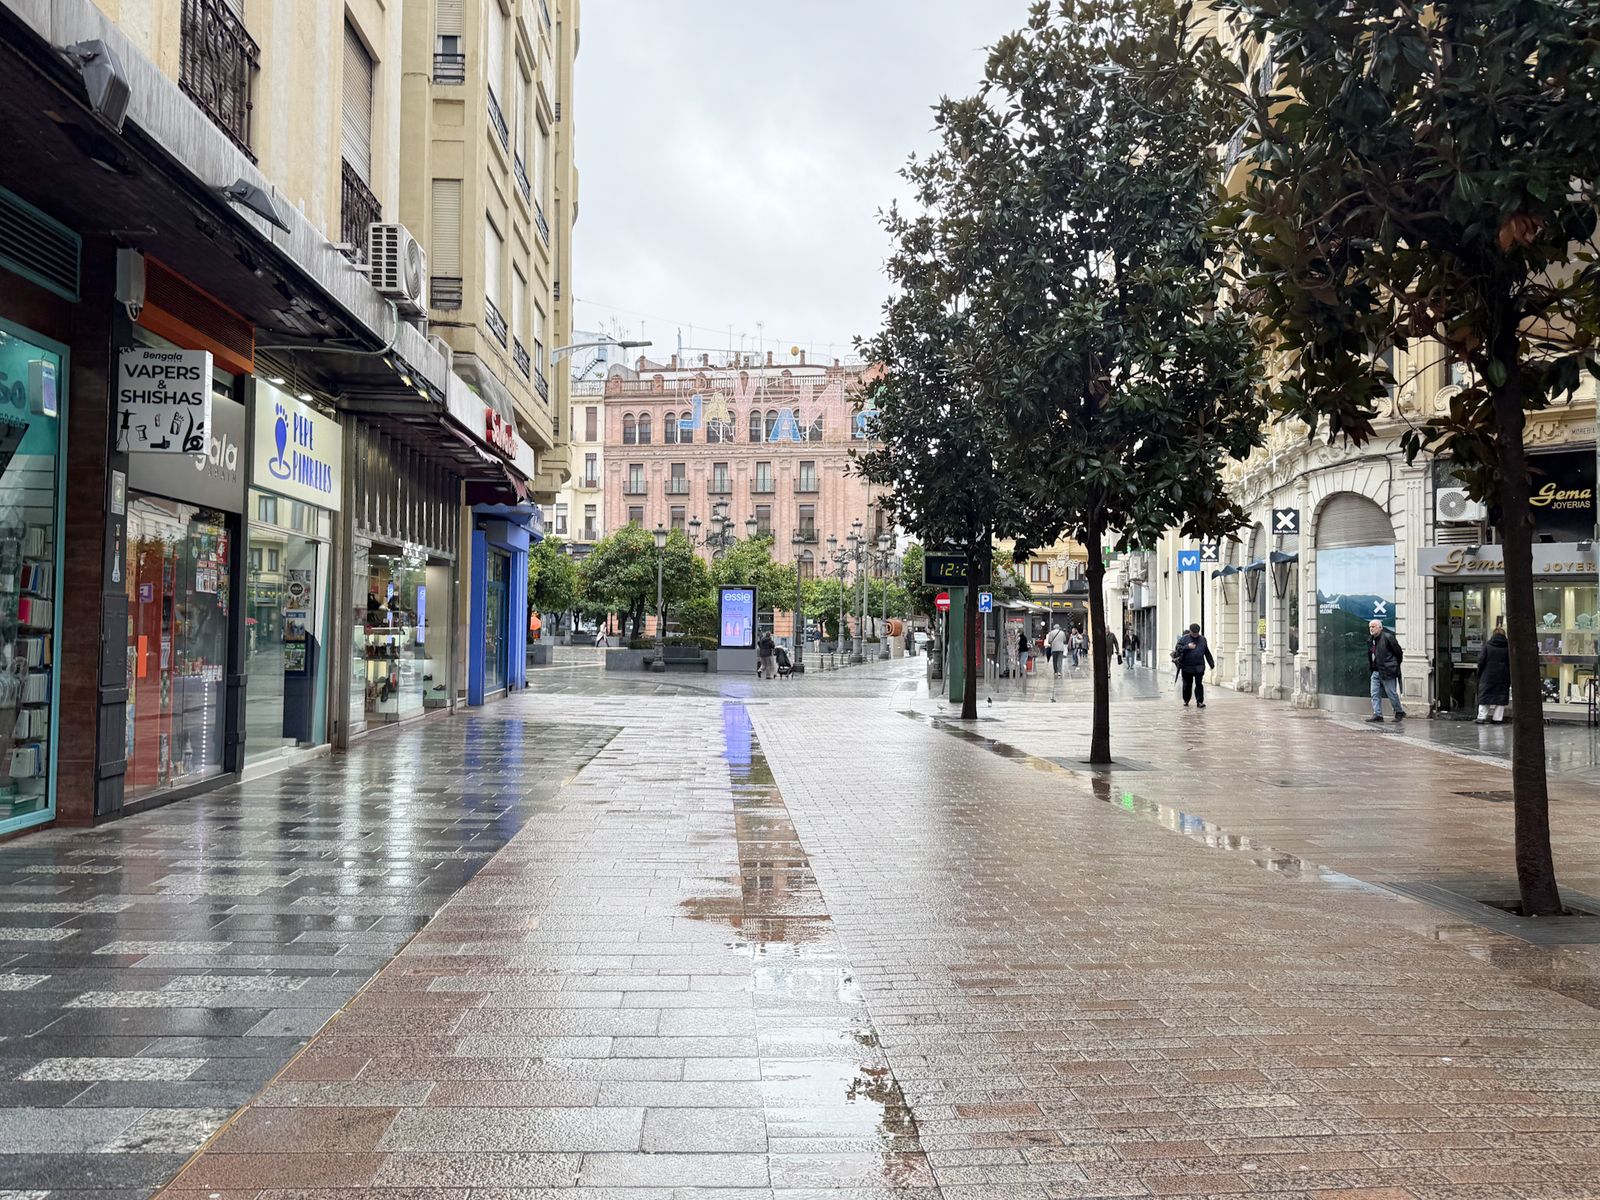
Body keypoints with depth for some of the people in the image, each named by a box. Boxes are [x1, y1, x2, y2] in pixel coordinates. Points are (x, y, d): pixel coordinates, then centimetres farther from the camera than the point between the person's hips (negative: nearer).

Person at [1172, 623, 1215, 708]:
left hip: (1199, 667, 1)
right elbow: (1177, 649, -6)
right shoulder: (1184, 639, 3)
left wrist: (1211, 664, 19)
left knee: (1199, 684, -6)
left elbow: (1207, 653, 18)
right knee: (1187, 684, 7)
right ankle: (1186, 701, 22)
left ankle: (1199, 701, -6)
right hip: (1187, 667, -1)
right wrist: (1187, 647, -17)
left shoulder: (1203, 639, 12)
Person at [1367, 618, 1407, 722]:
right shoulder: (1370, 640, 11)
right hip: (1376, 672, 7)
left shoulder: (1388, 637, -11)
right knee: (1375, 694, 1)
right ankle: (1377, 715, 2)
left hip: (1387, 671, -7)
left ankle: (1400, 712, 19)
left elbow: (1399, 652, -5)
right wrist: (1371, 667, 13)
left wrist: (1395, 666, 2)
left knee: (1392, 694, 2)